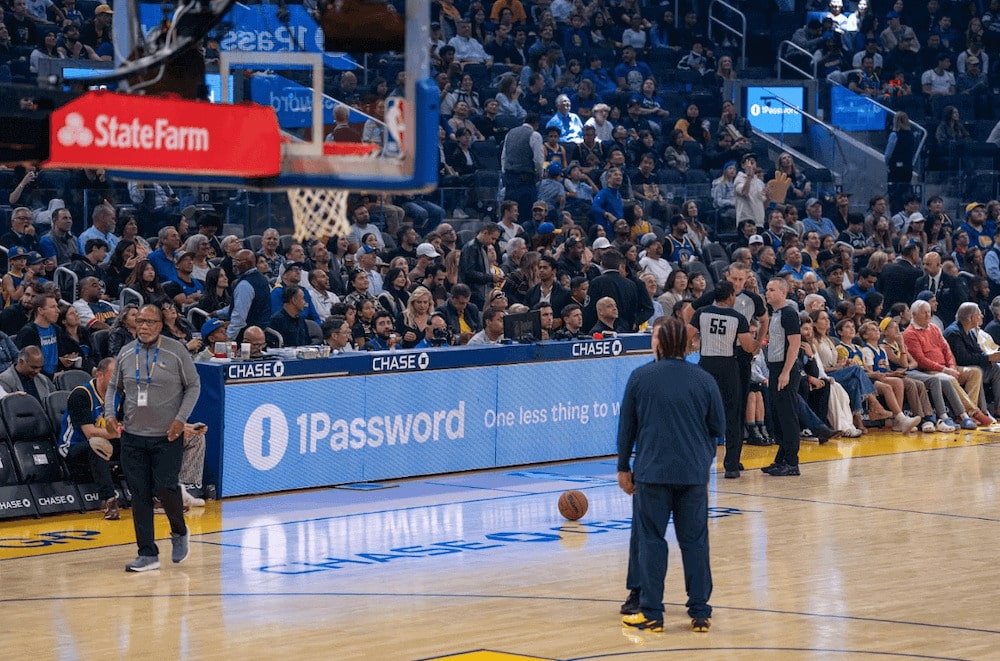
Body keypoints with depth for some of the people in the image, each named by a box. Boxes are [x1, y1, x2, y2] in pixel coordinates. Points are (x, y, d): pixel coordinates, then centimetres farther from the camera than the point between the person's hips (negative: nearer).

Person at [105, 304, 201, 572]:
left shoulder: (176, 351, -4)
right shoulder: (126, 354, 5)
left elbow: (193, 385, 1)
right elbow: (114, 387, 17)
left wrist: (181, 418, -10)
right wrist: (110, 414, -1)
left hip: (167, 436, -3)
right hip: (133, 436, 3)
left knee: (165, 487, -10)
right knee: (140, 495, 1)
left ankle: (179, 532, 21)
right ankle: (148, 554, 7)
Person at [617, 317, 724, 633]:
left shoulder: (640, 378, -3)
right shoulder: (704, 380, 1)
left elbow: (626, 426, 3)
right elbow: (718, 427, 8)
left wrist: (623, 467, 12)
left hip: (651, 472, -2)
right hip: (694, 473, 2)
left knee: (650, 540, 4)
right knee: (695, 541, 7)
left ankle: (651, 613, 4)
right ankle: (700, 613, 9)